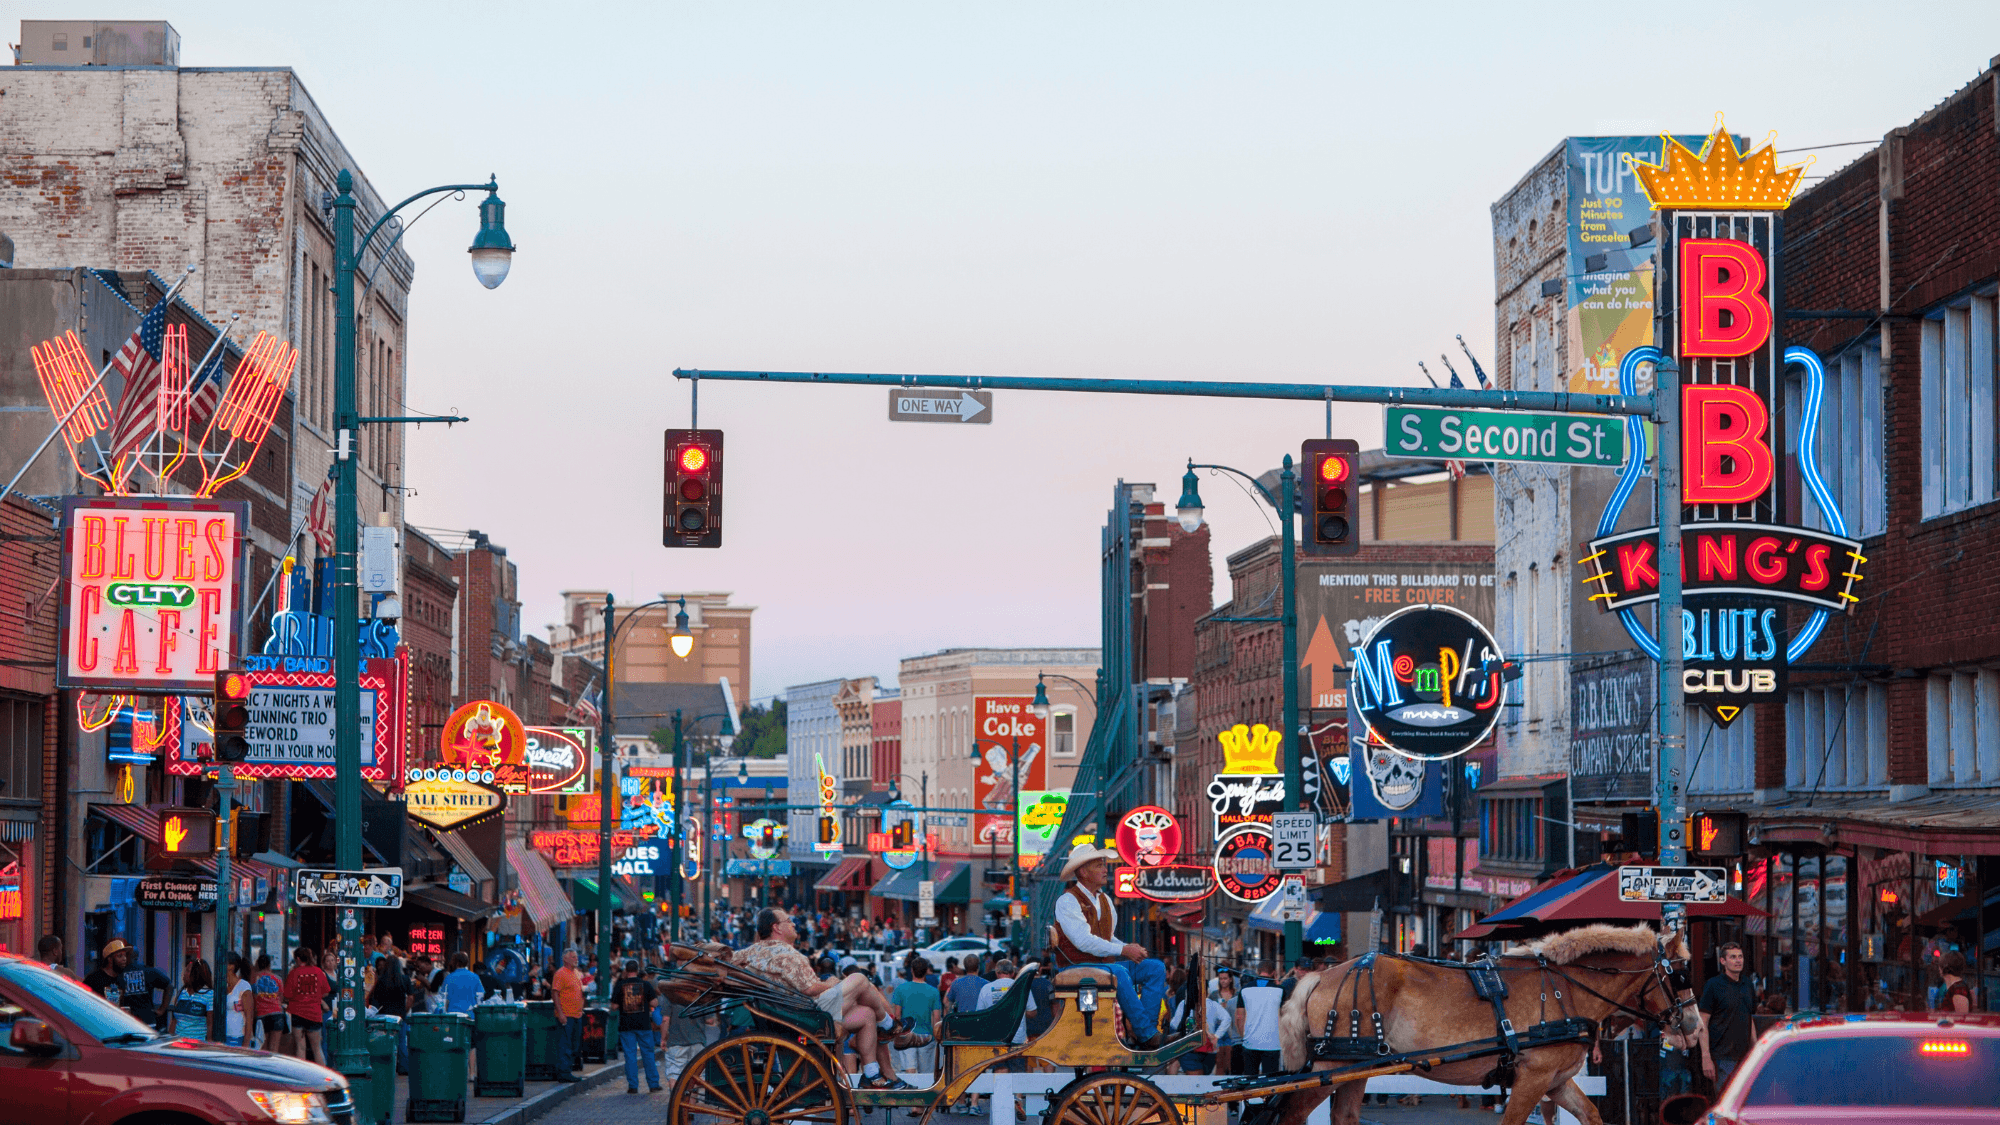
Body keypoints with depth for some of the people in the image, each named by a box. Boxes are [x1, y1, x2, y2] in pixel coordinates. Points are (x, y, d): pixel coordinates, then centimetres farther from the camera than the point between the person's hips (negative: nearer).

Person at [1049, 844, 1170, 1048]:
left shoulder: (1105, 900, 17)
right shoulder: (1067, 901, -10)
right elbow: (1084, 941, -20)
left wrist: (1130, 948, -2)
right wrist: (1123, 950, -22)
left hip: (1105, 964, 9)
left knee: (1155, 968, -6)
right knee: (1119, 973, -36)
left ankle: (1144, 1032, -16)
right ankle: (1147, 1035, -32)